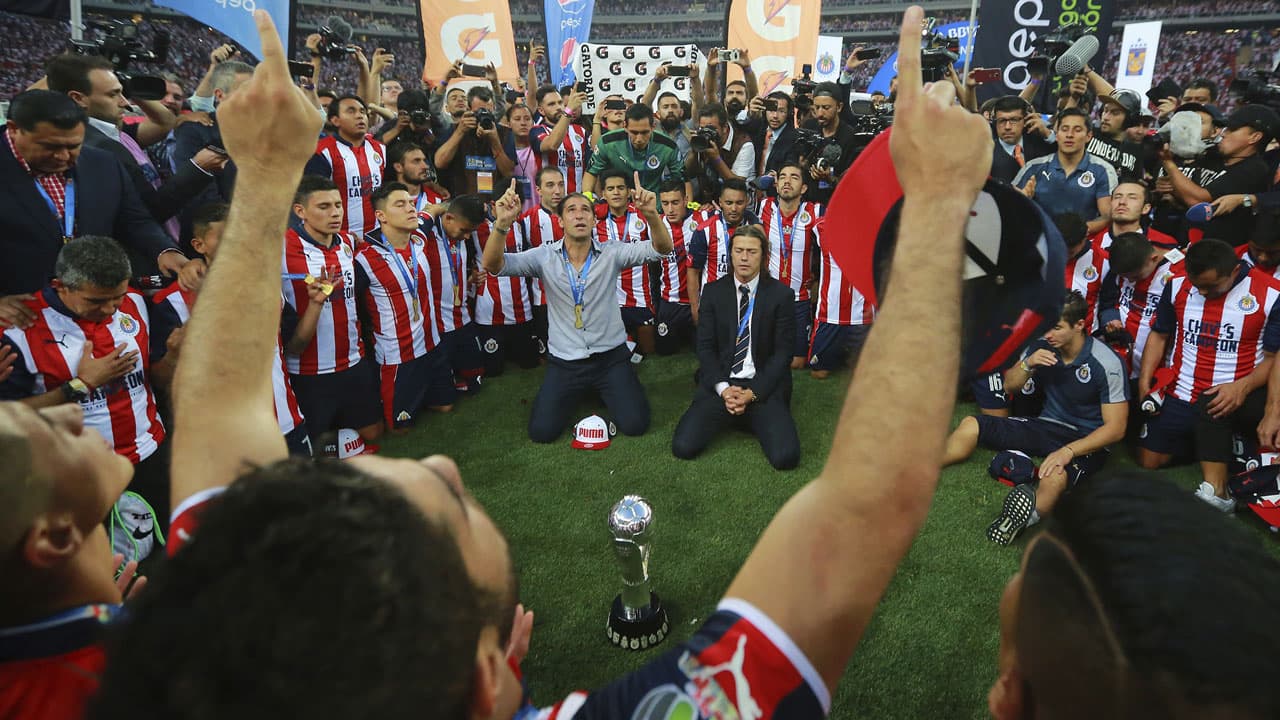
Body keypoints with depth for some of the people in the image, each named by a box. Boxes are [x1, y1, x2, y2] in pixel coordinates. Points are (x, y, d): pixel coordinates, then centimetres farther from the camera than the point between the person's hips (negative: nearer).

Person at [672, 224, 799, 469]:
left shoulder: (781, 294, 1)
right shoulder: (713, 292, 6)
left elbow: (783, 352, -2)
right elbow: (705, 346, 3)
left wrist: (752, 393, -12)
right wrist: (723, 389, -12)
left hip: (763, 386, -1)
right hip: (720, 382, 1)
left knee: (785, 457, -23)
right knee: (683, 447, -18)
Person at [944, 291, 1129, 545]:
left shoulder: (1107, 364, -18)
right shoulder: (1043, 346, -5)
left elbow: (1116, 428, -16)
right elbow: (1009, 385, 7)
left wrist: (1069, 451, -29)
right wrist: (1028, 365, -15)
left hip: (1086, 441, -5)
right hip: (1047, 427, 5)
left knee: (1055, 477, -42)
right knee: (971, 425, -11)